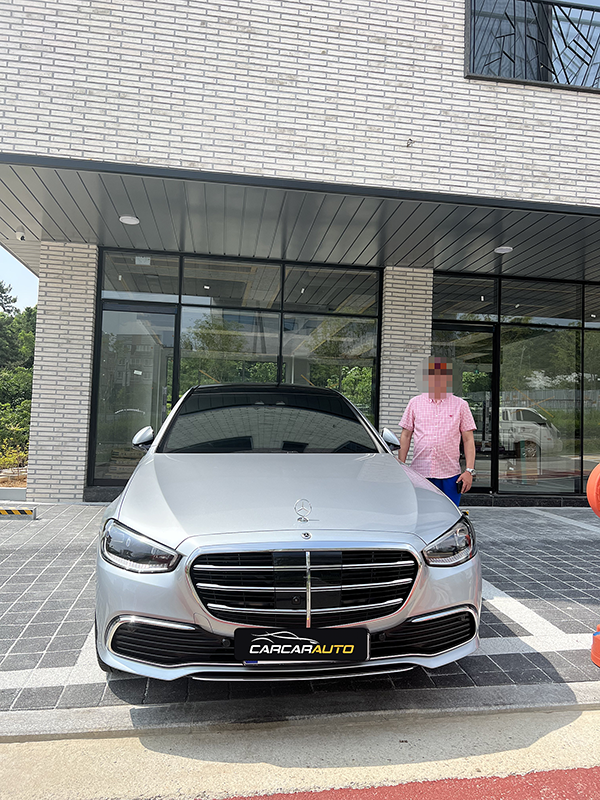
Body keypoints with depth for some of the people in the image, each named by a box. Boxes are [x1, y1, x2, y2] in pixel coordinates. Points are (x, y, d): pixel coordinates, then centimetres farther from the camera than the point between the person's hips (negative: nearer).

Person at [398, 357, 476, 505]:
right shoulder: (415, 403, 8)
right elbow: (405, 436, 10)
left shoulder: (460, 405, 6)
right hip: (420, 472, 1)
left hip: (450, 473, 0)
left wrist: (469, 470, -5)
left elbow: (468, 440, 4)